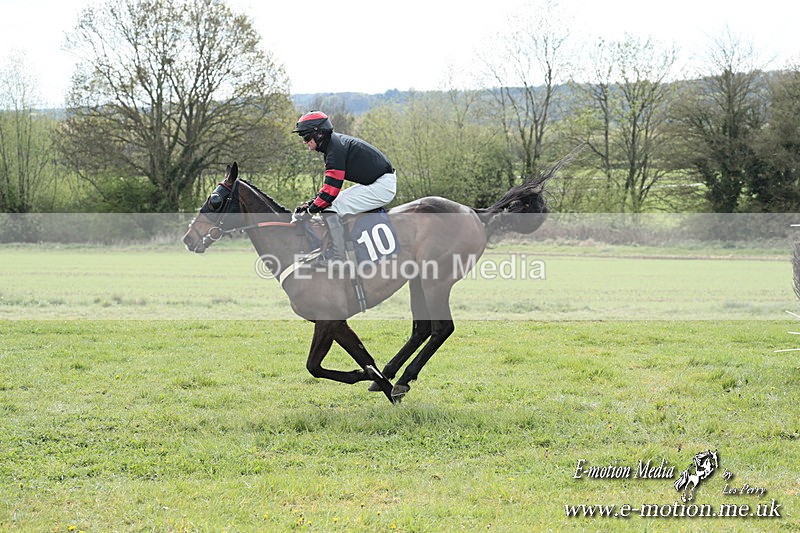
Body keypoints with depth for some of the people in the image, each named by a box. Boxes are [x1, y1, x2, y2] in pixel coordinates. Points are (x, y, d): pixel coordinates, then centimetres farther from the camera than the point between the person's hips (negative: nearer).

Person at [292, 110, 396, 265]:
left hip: (382, 187, -11)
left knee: (330, 209, -17)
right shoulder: (335, 141, 12)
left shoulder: (336, 149, -19)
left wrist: (309, 210, -15)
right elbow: (330, 185, 17)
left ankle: (339, 260, -17)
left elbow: (331, 190, -24)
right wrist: (310, 202, 9)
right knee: (331, 202, 17)